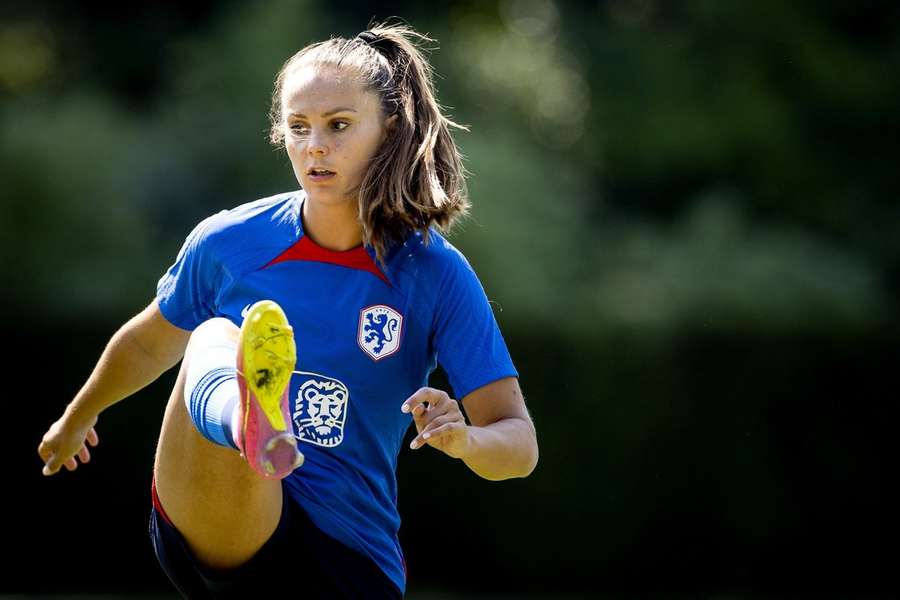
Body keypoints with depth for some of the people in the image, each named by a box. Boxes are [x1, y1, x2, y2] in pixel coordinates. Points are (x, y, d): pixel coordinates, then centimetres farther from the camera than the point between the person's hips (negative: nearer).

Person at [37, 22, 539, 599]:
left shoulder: (437, 274, -5)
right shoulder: (227, 243, 1)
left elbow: (519, 444, -7)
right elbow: (149, 343, 23)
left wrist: (464, 439, -29)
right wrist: (79, 416, 37)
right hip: (206, 530, -2)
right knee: (216, 337, -28)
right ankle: (247, 421, -63)